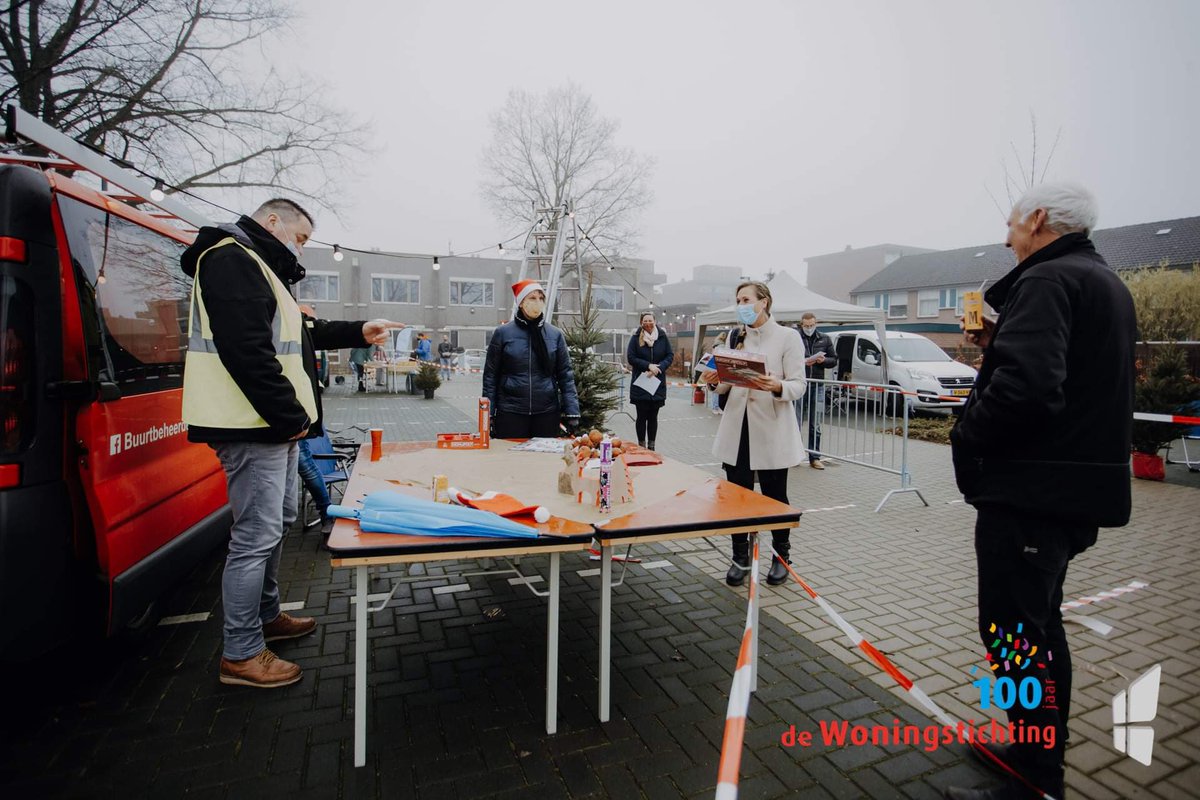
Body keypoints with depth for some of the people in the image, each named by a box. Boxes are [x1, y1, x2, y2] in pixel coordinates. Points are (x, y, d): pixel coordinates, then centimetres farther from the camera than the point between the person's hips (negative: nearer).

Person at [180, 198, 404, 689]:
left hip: (273, 425, 11)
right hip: (253, 426, -11)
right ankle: (241, 656, 8)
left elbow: (296, 334, 29)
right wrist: (290, 414, -21)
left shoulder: (257, 267, 23)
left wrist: (358, 334, 23)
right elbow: (246, 348, -24)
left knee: (277, 522, 20)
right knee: (257, 535, -5)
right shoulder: (232, 259, -12)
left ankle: (266, 617, 36)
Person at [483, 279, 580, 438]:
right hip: (510, 413, -1)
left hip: (548, 413, 2)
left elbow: (565, 375, 4)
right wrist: (488, 414, -2)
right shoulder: (503, 333, 1)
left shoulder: (555, 335, 5)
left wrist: (572, 412, -4)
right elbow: (490, 375, 3)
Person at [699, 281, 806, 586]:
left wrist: (776, 386, -29)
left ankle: (781, 557, 29)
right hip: (737, 427, 4)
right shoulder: (736, 337, 12)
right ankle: (740, 558, 24)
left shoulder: (788, 337, -3)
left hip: (772, 429, -4)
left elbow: (798, 386, -8)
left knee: (774, 497, 8)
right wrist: (714, 381, -8)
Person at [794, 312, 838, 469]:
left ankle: (814, 458, 14)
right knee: (796, 423, 1)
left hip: (817, 386, 3)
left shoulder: (824, 339, 11)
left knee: (815, 426, 7)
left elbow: (834, 360, 12)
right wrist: (802, 361, -17)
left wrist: (823, 360, -8)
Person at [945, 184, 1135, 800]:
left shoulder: (1048, 280, -16)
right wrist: (999, 345, 12)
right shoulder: (1106, 283, 17)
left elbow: (1024, 386, -29)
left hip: (1031, 493, -11)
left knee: (1013, 633, 0)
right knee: (1040, 623, 22)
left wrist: (966, 437, -14)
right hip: (1079, 488, 11)